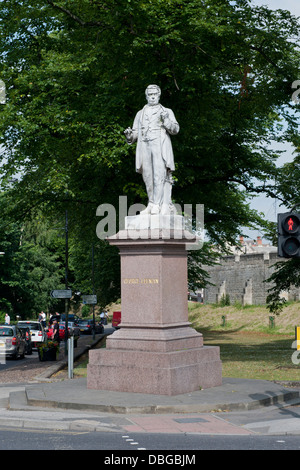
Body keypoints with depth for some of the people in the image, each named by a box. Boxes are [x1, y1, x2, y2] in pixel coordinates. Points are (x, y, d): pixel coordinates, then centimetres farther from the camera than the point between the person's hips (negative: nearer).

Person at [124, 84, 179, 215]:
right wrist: (129, 135, -1)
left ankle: (157, 205, -24)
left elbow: (175, 129, 7)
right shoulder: (140, 114, 26)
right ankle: (151, 205, -1)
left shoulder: (167, 111, 18)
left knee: (160, 175, -17)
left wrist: (166, 120, -11)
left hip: (160, 146, -3)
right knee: (148, 177, -3)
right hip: (144, 146, 3)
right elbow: (136, 132, 22)